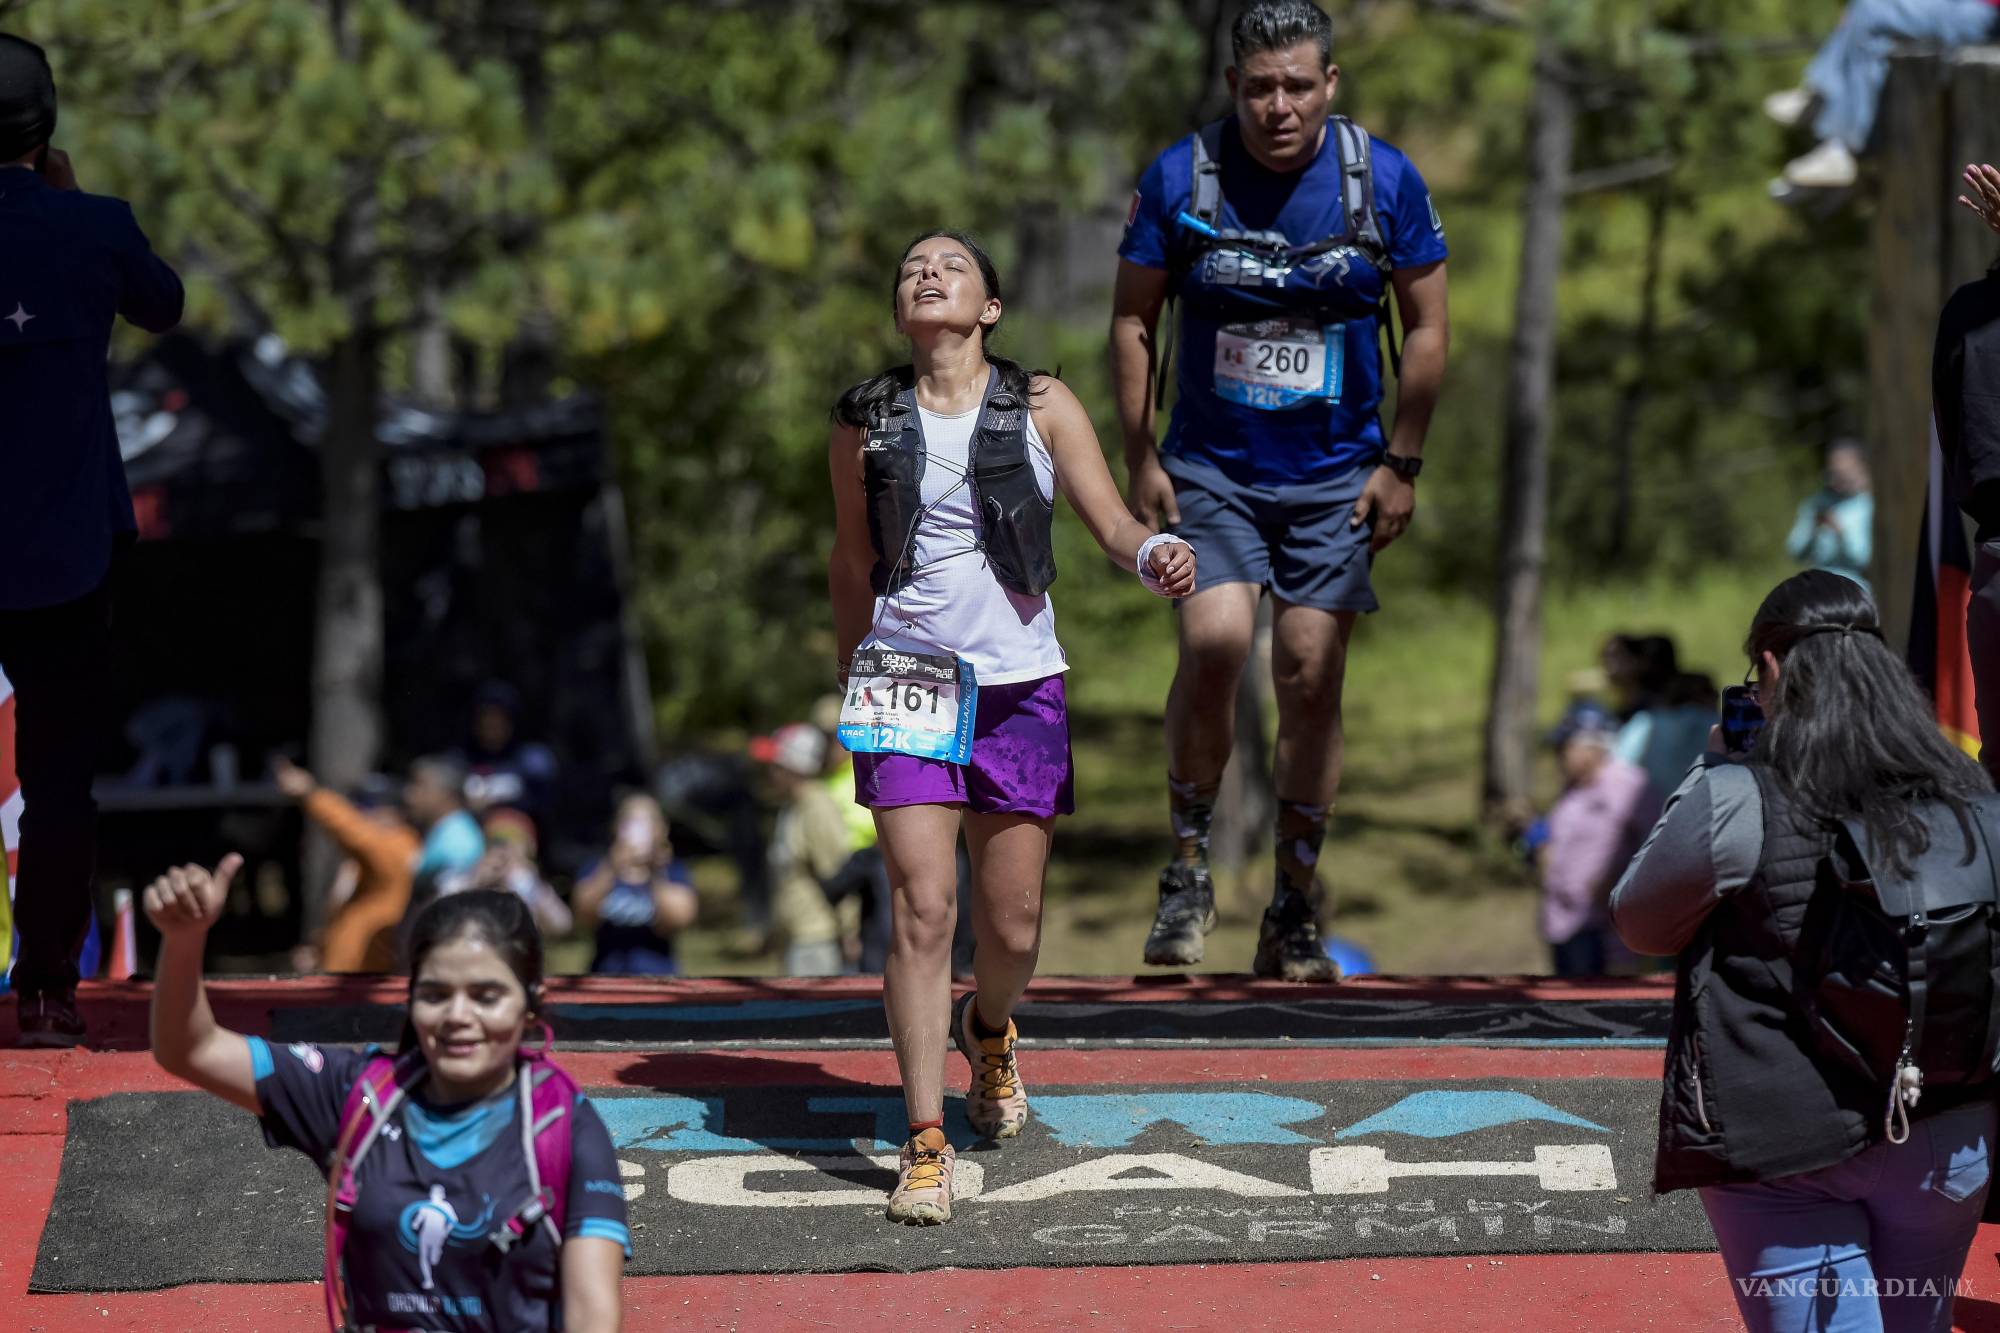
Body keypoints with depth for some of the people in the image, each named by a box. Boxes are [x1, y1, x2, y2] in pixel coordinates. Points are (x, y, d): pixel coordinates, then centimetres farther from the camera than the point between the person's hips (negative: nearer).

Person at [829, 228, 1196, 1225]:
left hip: (1020, 686, 1)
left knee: (1012, 927, 4)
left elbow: (1110, 521, -1)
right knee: (922, 909, -12)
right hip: (908, 679, 0)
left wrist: (1155, 554, -24)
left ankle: (988, 1030, 41)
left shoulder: (1041, 406, 2)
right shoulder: (865, 422, 4)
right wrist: (852, 681, 19)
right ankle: (926, 1145, -8)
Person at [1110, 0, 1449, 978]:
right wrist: (1140, 459, -2)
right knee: (1213, 642, -21)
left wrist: (1400, 464, 0)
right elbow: (1133, 319, 3)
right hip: (1209, 468, -1)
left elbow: (1426, 327, 3)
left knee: (1311, 676, -1)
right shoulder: (1177, 179, -6)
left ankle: (1293, 917, 10)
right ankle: (1187, 871, -2)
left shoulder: (1385, 181, -5)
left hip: (1337, 479, 1)